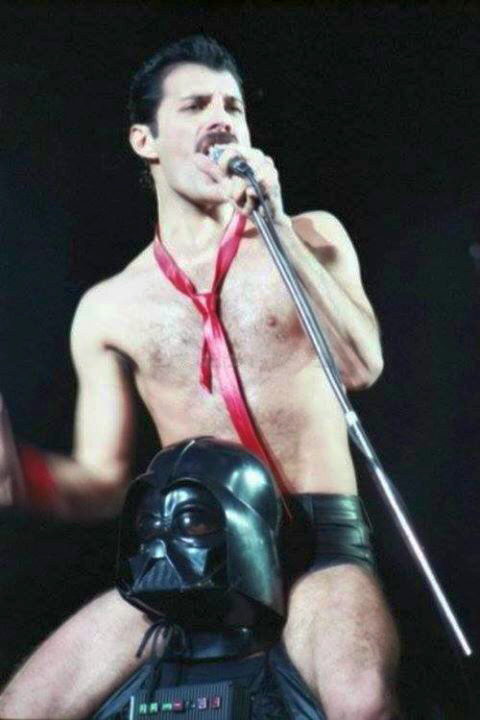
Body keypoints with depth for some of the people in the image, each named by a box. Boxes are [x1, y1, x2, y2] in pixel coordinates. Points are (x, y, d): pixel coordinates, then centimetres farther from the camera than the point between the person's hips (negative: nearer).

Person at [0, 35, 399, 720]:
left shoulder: (312, 237, 10)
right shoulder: (108, 310, 10)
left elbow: (362, 366, -7)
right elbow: (103, 483, 9)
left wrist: (277, 227, -10)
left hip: (319, 538, -2)